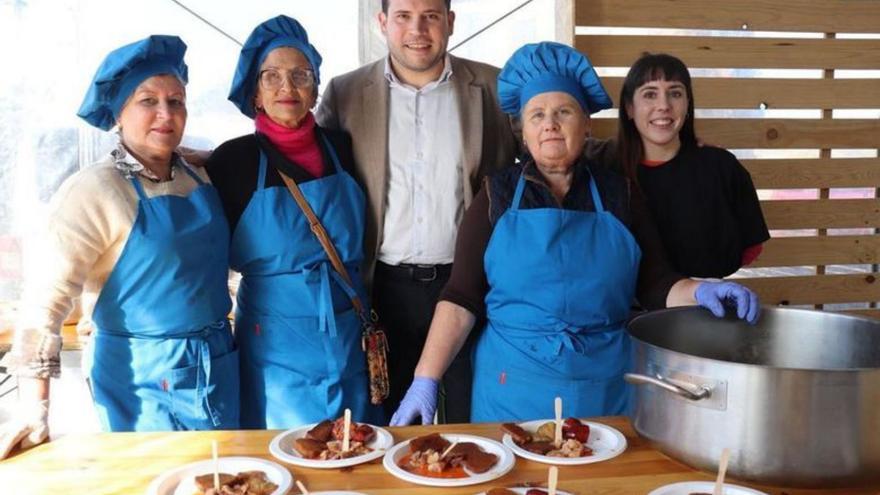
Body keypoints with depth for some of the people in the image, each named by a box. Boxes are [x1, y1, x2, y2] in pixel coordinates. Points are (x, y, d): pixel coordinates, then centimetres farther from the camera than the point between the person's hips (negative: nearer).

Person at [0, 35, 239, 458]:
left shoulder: (199, 179, 4)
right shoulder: (94, 191, -13)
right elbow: (50, 299, -17)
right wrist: (35, 412, -21)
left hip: (221, 371, 6)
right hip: (143, 379, -6)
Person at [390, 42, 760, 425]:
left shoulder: (618, 195, 5)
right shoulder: (497, 197, 1)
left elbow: (656, 286, 5)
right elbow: (461, 299, -3)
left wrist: (699, 292, -16)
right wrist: (425, 381, -10)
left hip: (607, 392, 2)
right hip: (513, 392, -1)